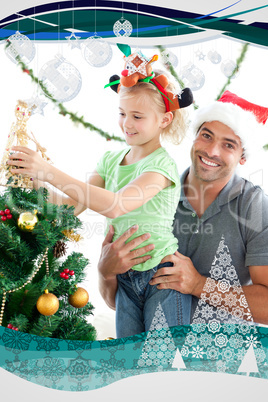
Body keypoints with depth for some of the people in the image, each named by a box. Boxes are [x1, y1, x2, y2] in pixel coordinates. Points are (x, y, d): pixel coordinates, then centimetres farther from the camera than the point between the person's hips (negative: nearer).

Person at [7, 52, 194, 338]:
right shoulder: (110, 160, 6)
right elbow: (74, 204, 0)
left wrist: (49, 172, -35)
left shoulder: (162, 163, -17)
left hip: (162, 274, -6)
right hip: (126, 277, 6)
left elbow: (115, 206, -32)